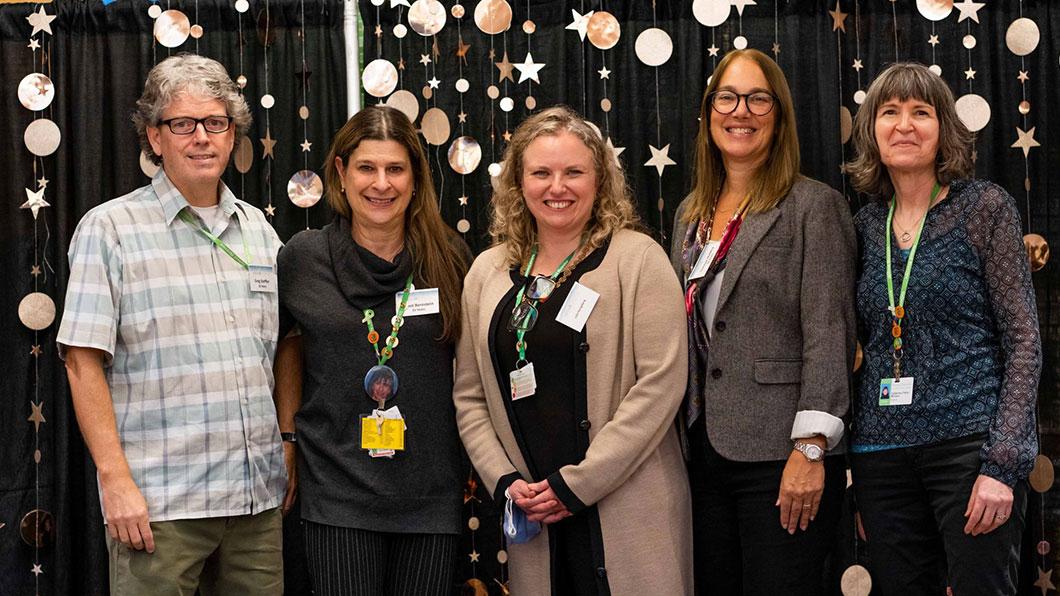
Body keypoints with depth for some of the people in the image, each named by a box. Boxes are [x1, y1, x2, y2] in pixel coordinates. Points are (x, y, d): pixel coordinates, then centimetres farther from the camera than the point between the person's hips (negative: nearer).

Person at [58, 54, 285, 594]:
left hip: (259, 500, 5)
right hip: (159, 507, -5)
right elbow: (83, 364, -7)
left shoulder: (259, 230, 13)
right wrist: (115, 480, -13)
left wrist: (294, 458, 12)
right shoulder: (110, 229, -3)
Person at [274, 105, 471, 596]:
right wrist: (287, 436, 8)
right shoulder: (303, 257, -1)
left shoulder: (448, 257, 1)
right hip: (337, 492, -1)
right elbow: (287, 342, 14)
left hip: (431, 494, 1)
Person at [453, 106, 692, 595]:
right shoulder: (487, 272, 10)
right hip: (533, 516, 4)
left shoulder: (637, 258, -3)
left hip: (628, 509, -3)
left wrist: (576, 483, -13)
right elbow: (470, 397, 11)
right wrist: (504, 481, -4)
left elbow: (660, 381, -11)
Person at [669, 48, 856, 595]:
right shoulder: (691, 213, 15)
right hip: (703, 449, 6)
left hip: (780, 456, -6)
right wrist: (677, 437, 12)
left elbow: (828, 336, -11)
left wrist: (811, 451, -18)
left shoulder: (815, 207, -4)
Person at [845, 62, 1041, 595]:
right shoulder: (866, 225, 10)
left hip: (969, 446, -4)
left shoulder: (984, 208, -2)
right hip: (881, 452, 4)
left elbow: (1023, 341, -5)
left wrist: (1003, 464, -14)